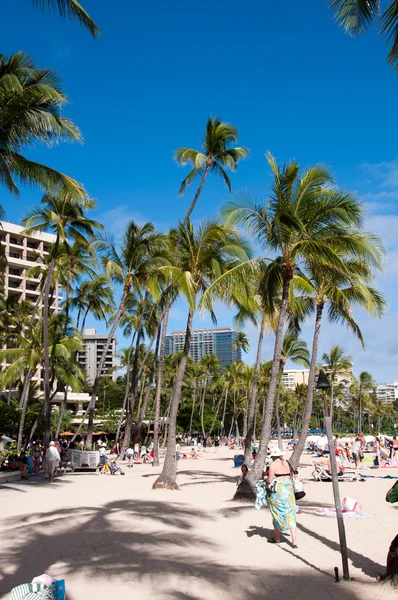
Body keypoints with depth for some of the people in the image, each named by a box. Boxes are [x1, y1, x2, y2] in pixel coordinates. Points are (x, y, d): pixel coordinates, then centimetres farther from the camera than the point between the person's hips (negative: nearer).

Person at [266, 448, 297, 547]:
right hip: (289, 489, 5)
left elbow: (270, 480, -11)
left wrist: (266, 481, 9)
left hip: (278, 490, -5)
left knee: (277, 514, 11)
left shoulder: (273, 464, -9)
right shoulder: (287, 463, 9)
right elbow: (291, 477, 15)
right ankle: (294, 541, 0)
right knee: (290, 514, 6)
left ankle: (277, 538, 25)